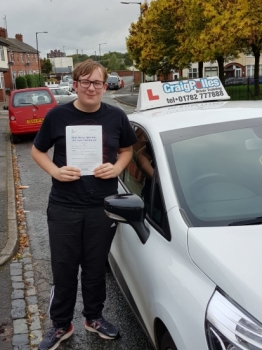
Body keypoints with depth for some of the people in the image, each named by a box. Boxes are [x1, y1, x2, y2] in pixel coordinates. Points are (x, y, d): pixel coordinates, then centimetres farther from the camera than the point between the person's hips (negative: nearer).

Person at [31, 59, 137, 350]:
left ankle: (94, 318, 37)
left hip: (103, 207, 1)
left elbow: (127, 150, 13)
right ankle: (60, 325, 30)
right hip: (63, 208, -1)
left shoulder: (116, 117, 0)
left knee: (96, 268, 15)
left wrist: (117, 168, -8)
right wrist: (55, 171, -13)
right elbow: (37, 151, 5)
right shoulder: (57, 116, -5)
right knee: (63, 269, 9)